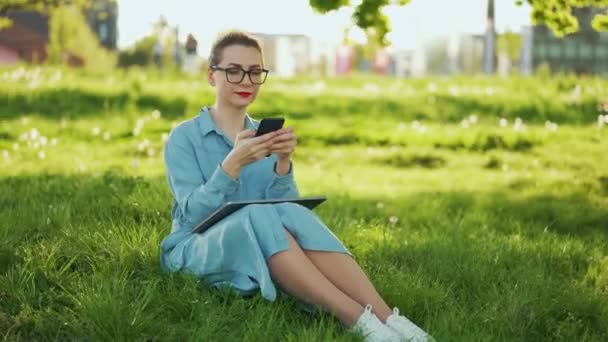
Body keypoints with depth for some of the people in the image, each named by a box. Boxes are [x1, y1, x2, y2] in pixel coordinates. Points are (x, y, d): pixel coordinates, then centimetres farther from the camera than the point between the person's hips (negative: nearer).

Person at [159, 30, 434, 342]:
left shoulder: (264, 137, 13)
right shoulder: (184, 137, 0)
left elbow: (283, 204, -3)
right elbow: (194, 213, -14)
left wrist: (283, 162, -21)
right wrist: (233, 163, -27)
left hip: (262, 253, 4)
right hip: (196, 251, -3)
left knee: (292, 215, -31)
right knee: (259, 217, -36)